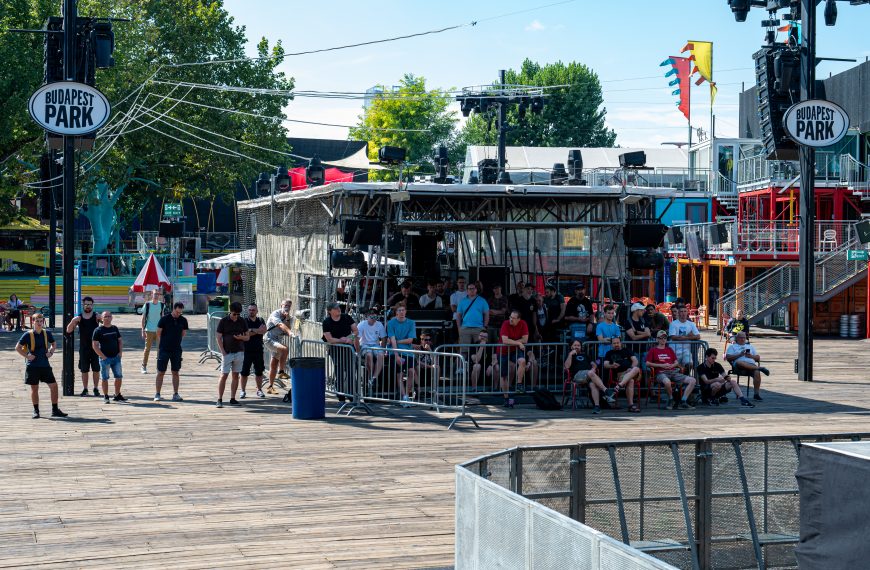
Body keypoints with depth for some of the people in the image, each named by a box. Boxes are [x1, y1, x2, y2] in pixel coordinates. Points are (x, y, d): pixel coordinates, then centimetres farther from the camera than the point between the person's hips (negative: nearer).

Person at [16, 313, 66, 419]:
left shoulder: (47, 333, 3)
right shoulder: (28, 335, -7)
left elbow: (54, 344, 20)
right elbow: (18, 348, -3)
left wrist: (51, 352, 3)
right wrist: (27, 356, -11)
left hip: (45, 365, 3)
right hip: (32, 366, -3)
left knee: (53, 385, -1)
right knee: (34, 388, 5)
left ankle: (55, 410, 8)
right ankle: (36, 411, 16)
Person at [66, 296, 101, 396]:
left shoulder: (96, 316, -1)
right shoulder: (79, 318, 2)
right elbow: (68, 331, -3)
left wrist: (100, 319, -31)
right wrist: (73, 322, -21)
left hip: (95, 347, -1)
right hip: (83, 347, 1)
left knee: (96, 369, 3)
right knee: (84, 370, 5)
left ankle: (96, 388, 13)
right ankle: (85, 389, 13)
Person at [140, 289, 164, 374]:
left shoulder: (162, 305, 5)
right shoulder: (147, 305, -4)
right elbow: (143, 318, 0)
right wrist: (143, 331, -5)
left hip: (159, 330, 3)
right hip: (149, 330, -3)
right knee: (147, 348, 0)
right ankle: (144, 367, 9)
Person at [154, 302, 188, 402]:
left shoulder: (183, 320, 3)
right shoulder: (164, 319, -7)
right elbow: (158, 333, 0)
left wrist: (176, 342, 10)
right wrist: (159, 347, 0)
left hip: (176, 350, 3)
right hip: (164, 349, -3)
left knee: (175, 372, 6)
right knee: (161, 372, 0)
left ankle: (175, 394, 12)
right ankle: (157, 394, 5)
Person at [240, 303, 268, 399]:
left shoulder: (260, 320, 8)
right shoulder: (244, 321, -2)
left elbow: (264, 330, -9)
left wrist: (252, 330, -16)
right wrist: (258, 331, -12)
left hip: (258, 350, 3)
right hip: (247, 350, -3)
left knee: (259, 371, 8)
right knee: (244, 372, -1)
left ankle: (259, 390, 20)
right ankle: (242, 391, 8)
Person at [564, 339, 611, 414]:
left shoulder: (584, 355, 36)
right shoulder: (570, 356, 23)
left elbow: (594, 364, 29)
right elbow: (567, 366, 3)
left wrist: (593, 369, 6)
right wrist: (570, 354, -1)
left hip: (590, 374, 4)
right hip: (578, 375, -4)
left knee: (593, 384, -35)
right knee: (590, 373, -39)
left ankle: (597, 406, -51)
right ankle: (606, 392, -50)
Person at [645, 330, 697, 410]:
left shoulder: (670, 350, 26)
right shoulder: (653, 350, 12)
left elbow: (676, 362, 23)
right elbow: (647, 363, 1)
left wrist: (672, 365, -2)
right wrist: (661, 365, -7)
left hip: (673, 372, 6)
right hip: (661, 373, -5)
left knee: (692, 380, -12)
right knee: (667, 382, -43)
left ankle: (683, 402, -13)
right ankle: (671, 400, -14)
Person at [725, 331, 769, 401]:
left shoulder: (750, 346, 33)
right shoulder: (732, 346, 23)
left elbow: (758, 358, 25)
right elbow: (728, 357, 5)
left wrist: (751, 356, 3)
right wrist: (739, 355, -5)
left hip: (751, 364, 3)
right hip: (739, 366, -3)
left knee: (757, 372, -32)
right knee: (740, 362, -41)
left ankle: (756, 394, -30)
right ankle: (760, 368, -39)